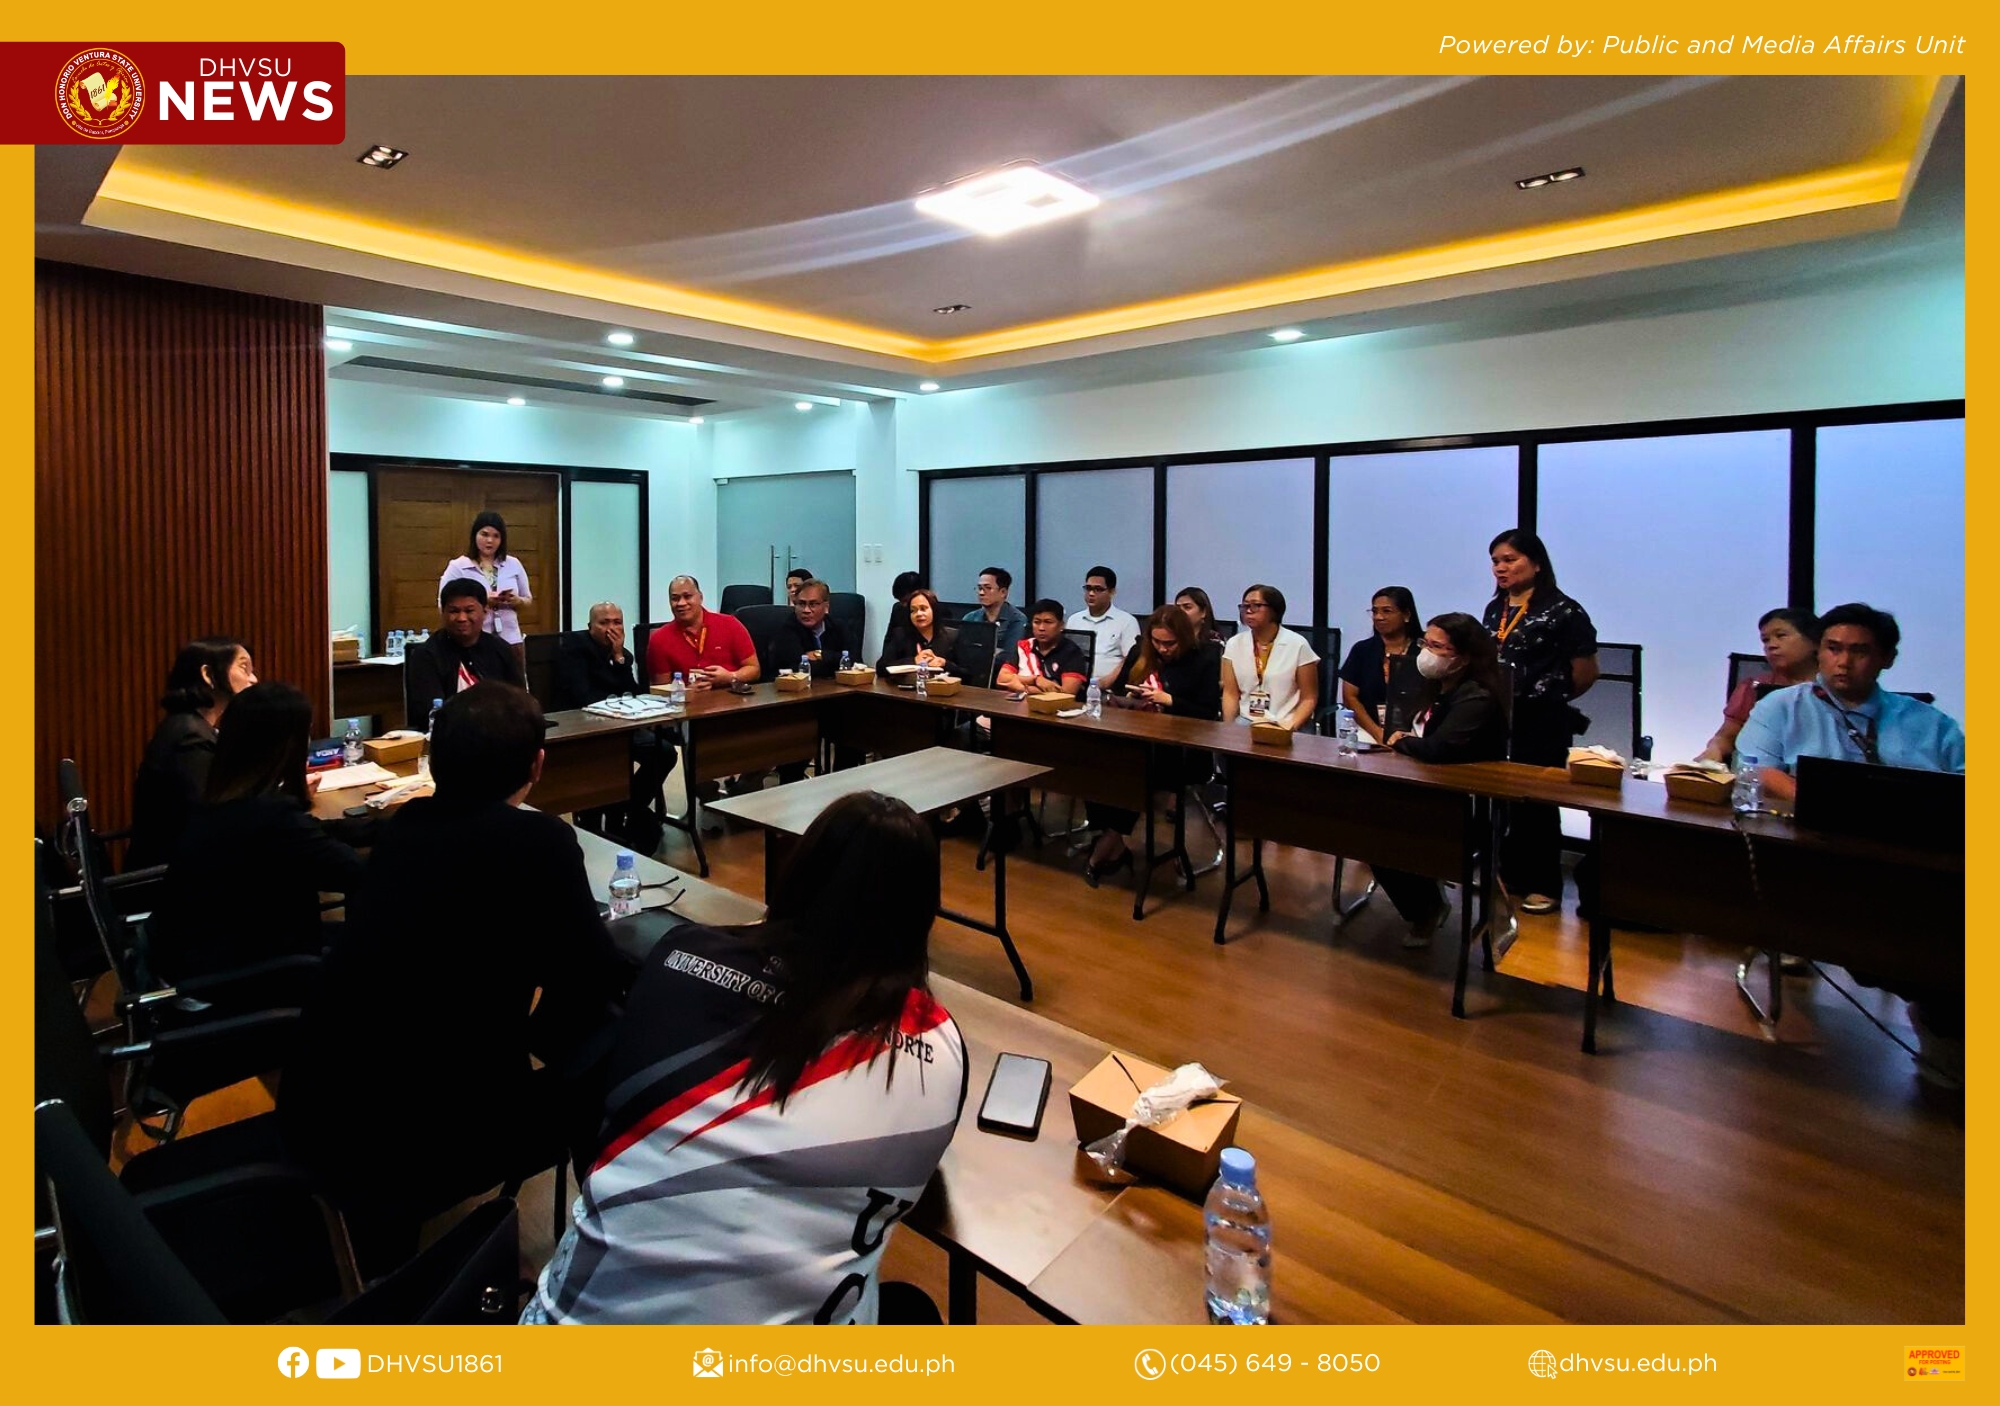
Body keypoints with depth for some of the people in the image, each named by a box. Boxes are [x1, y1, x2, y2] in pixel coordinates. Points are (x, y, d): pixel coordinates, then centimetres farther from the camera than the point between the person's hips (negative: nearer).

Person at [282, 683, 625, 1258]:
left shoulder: (405, 825, 3)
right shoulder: (538, 840, -17)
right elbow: (595, 982, -9)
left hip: (313, 1115, 8)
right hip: (420, 1142, -7)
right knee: (611, 1045, 3)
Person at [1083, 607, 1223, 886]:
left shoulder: (1206, 659, 1)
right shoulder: (1141, 652, 14)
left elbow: (1209, 714, -5)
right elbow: (1116, 690, 16)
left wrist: (1167, 699, -16)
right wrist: (1120, 700, -8)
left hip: (1180, 749, -4)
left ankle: (1105, 850, -16)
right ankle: (1115, 847, -16)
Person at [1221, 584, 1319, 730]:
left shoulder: (1297, 645, -3)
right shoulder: (1234, 644, 5)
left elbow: (1309, 698, -1)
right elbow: (1230, 694, 4)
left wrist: (1291, 727, -16)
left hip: (1283, 725, -1)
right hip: (1245, 721, 1)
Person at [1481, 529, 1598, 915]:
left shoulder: (1562, 611, -9)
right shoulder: (1495, 610, 11)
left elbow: (1586, 672, -5)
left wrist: (1551, 696, 7)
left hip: (1542, 723, -6)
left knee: (1538, 802, 1)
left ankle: (1545, 886, 13)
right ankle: (1511, 875, 24)